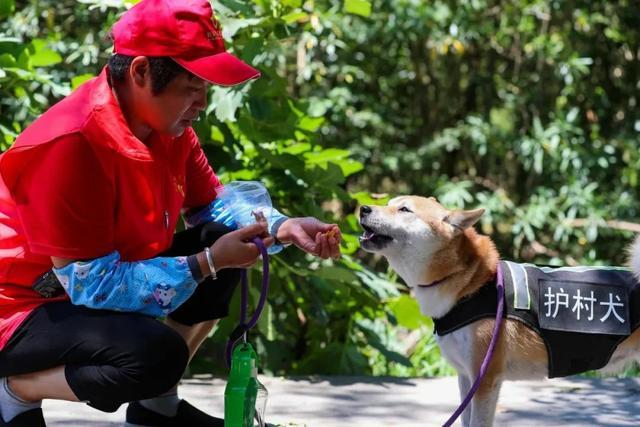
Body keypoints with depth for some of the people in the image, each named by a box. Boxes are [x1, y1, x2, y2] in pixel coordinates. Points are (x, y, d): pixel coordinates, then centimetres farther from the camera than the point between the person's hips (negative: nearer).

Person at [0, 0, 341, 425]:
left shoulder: (167, 123, -3)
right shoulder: (72, 143, -31)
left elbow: (212, 205, 11)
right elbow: (93, 284, -30)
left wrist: (282, 228, -9)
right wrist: (206, 263, -27)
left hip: (96, 284, 9)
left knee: (220, 244, 5)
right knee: (156, 354, -32)